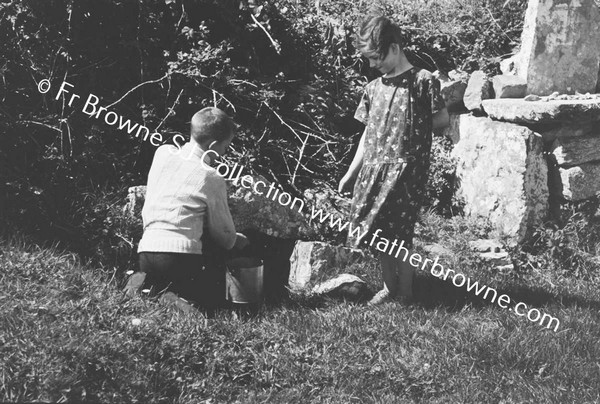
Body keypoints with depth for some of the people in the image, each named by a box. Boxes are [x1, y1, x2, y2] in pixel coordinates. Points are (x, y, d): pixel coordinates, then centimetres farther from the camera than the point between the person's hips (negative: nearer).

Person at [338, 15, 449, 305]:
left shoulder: (423, 81, -6)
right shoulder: (373, 88, 12)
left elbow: (443, 120, -1)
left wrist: (413, 128, 6)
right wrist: (350, 174, 15)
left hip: (405, 169, -6)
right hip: (373, 169, 6)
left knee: (397, 237, -7)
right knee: (379, 235, 8)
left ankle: (405, 296, 5)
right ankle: (389, 287, 24)